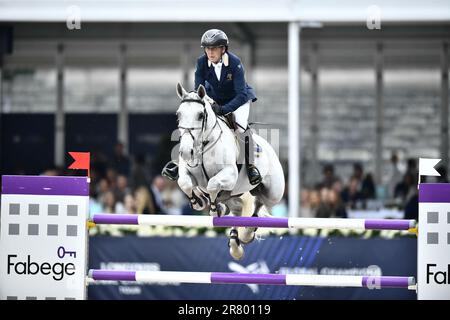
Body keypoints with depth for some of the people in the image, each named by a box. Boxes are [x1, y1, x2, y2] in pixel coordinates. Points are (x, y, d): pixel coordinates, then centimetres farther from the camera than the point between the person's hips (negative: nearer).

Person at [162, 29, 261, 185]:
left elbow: (241, 95, -33)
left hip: (237, 99, -4)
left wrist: (223, 109, -44)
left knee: (241, 124, -30)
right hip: (214, 99, 4)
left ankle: (251, 165, -18)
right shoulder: (202, 62, -20)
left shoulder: (235, 63, -30)